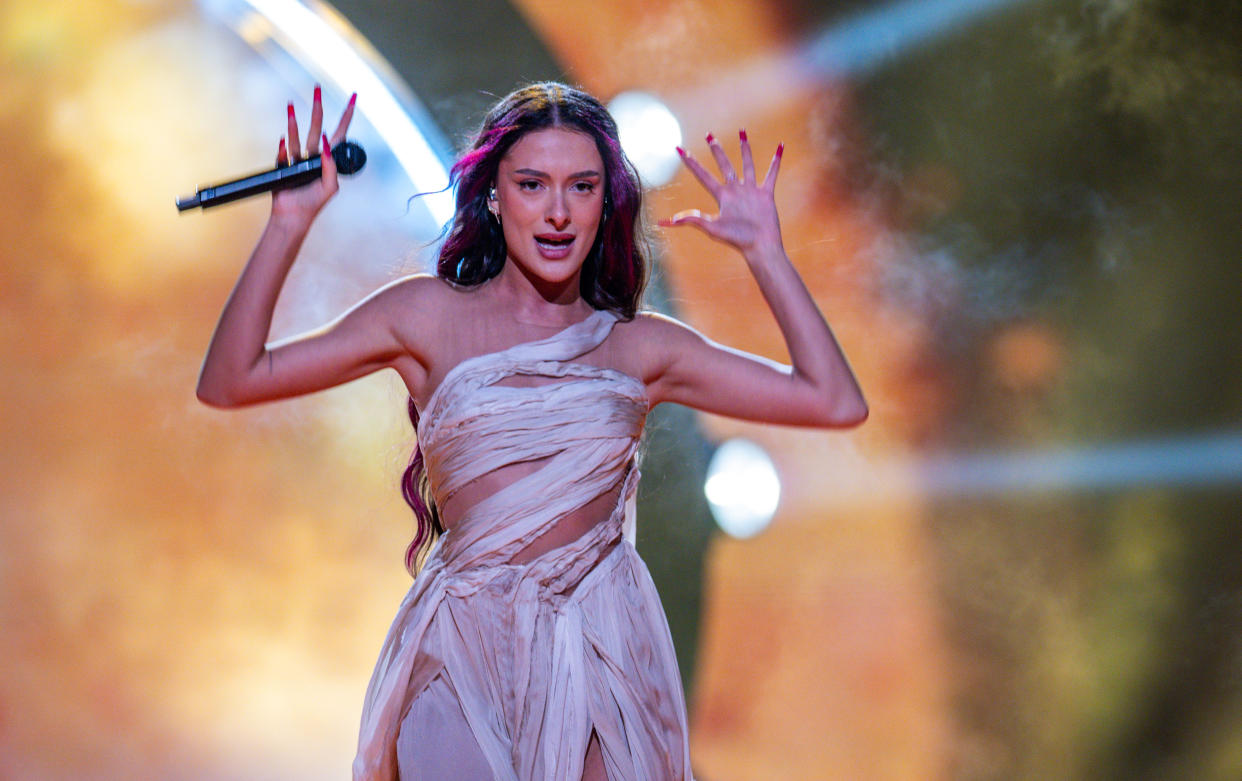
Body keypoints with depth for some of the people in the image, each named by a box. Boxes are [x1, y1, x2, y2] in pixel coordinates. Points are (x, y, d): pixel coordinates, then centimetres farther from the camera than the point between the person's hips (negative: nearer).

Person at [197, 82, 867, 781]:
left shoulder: (641, 346, 9)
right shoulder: (430, 315, 5)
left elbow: (838, 403, 5)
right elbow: (229, 382, 2)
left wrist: (764, 251, 5)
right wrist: (289, 226, -5)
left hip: (605, 652, 1)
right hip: (464, 651, -1)